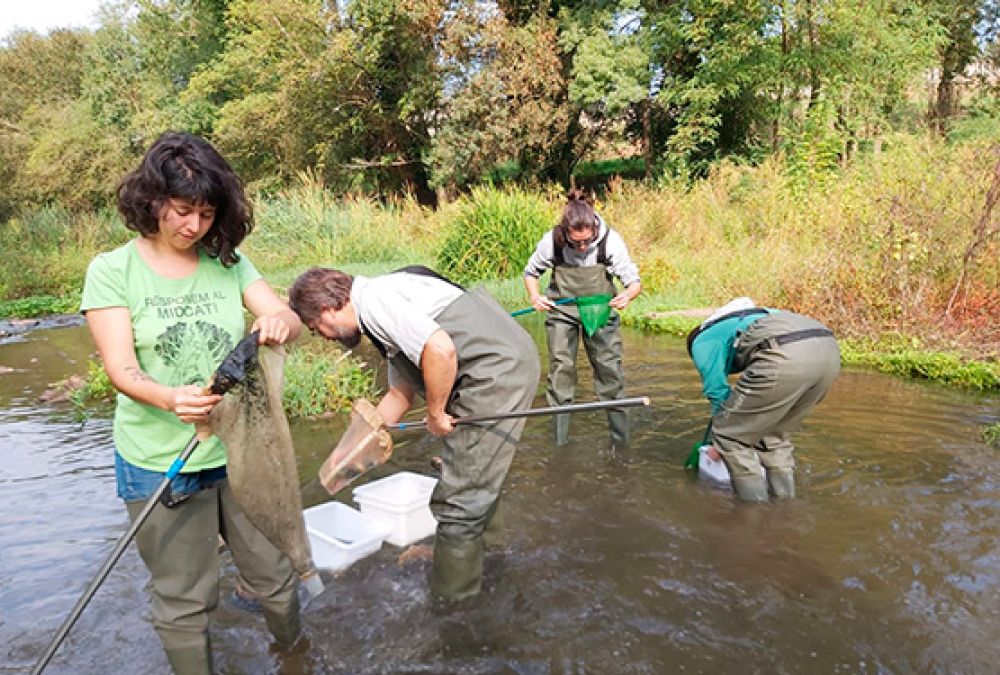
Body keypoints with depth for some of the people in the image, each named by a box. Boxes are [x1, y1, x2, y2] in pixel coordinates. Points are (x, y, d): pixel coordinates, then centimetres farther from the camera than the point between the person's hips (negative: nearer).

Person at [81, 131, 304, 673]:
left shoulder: (229, 263, 2)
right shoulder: (112, 272, -6)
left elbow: (290, 322, -3)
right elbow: (122, 370, -12)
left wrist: (280, 321, -28)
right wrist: (169, 398, -33)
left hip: (240, 452, 3)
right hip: (159, 464, -2)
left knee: (273, 575, 15)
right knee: (183, 599, 12)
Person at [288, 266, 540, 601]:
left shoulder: (374, 299, -12)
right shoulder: (384, 298, 19)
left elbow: (441, 350, -28)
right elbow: (401, 391, 26)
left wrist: (435, 413, -12)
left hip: (497, 372, -11)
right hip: (510, 361, 11)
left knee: (457, 499, -1)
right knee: (477, 471, 30)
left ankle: (451, 599, 16)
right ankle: (480, 541, 52)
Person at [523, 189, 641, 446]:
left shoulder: (610, 240, -22)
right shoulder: (552, 241, -20)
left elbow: (635, 282, -15)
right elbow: (531, 272, -1)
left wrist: (628, 295, -38)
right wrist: (534, 296, -22)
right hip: (561, 309, 0)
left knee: (610, 367, -2)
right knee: (561, 369, 1)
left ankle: (621, 438, 13)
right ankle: (559, 439, 14)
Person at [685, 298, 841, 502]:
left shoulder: (702, 342, 21)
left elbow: (718, 392, 15)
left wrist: (720, 444, 30)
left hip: (786, 357, -8)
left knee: (730, 436, 9)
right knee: (774, 435, 28)